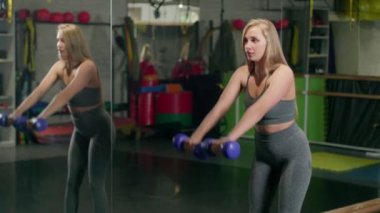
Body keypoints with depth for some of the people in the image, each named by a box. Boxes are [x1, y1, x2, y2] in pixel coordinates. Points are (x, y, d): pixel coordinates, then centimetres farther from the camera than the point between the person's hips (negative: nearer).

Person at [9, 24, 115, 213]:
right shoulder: (59, 66, -3)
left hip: (101, 130, -7)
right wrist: (16, 112, -24)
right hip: (80, 130, 7)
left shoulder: (87, 66, -25)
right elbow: (39, 91, -12)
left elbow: (65, 95, -37)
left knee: (96, 184, -5)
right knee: (72, 181, 8)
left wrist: (40, 118, -45)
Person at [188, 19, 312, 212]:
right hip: (263, 151, 6)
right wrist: (197, 135, -26)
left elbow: (259, 109, -38)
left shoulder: (283, 73, -24)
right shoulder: (242, 73, -6)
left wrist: (230, 138, -49)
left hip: (292, 152, -6)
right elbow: (220, 107, -14)